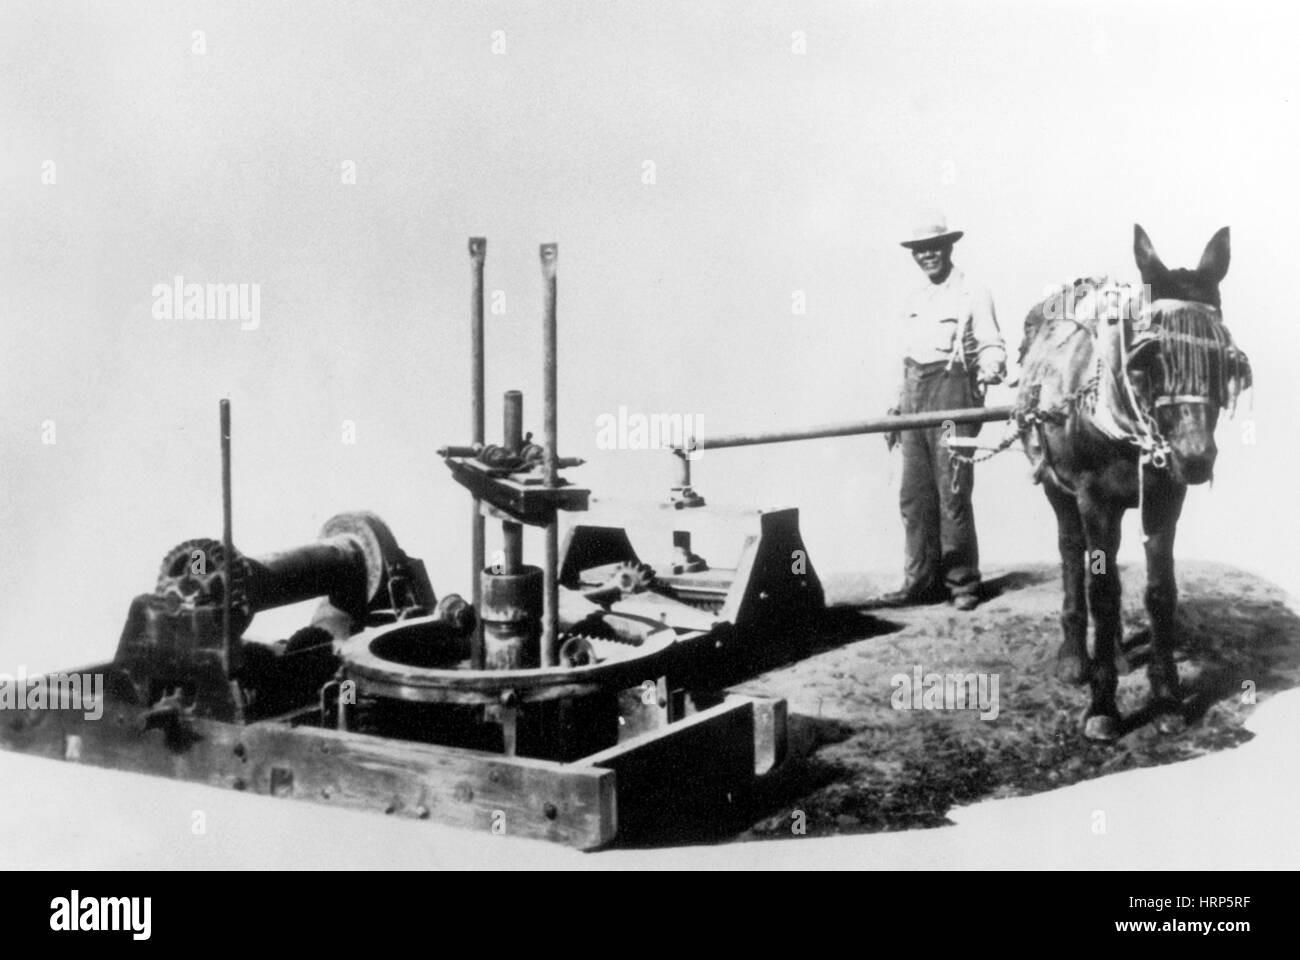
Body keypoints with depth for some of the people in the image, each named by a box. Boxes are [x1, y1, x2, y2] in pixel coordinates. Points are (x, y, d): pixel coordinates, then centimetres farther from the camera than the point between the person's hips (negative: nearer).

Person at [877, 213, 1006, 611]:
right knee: (914, 495, 6)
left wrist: (990, 370, -28)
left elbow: (992, 345, -7)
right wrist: (897, 406, 21)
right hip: (915, 394, 7)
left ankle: (963, 584, 2)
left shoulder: (973, 294, -1)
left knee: (952, 494, -7)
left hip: (952, 390, -7)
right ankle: (921, 581, 13)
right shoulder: (914, 300, 20)